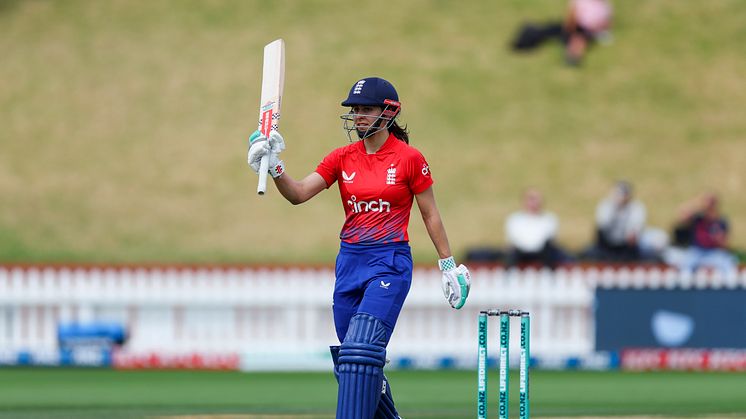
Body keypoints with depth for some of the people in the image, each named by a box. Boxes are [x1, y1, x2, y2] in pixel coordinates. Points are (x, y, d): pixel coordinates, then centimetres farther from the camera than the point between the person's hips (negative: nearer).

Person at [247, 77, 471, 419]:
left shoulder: (410, 159, -4)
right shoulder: (343, 157, 7)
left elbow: (430, 215, 3)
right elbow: (298, 194, -2)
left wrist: (448, 266, 4)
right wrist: (274, 168, -20)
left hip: (390, 263, -6)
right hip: (349, 262, 6)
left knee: (361, 349, -21)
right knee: (348, 362, 8)